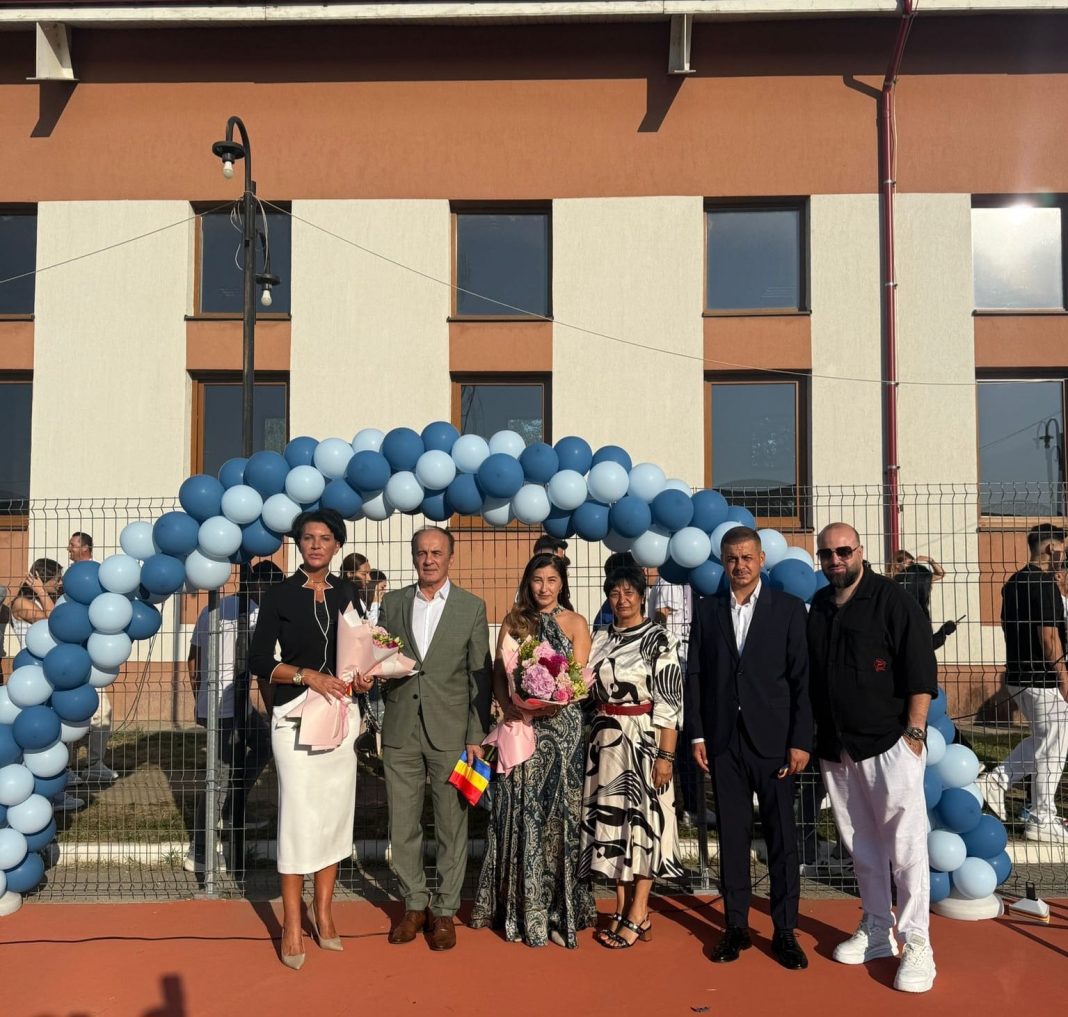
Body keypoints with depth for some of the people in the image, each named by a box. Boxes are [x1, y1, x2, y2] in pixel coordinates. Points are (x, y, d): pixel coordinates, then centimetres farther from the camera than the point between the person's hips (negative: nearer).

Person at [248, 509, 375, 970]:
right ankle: (292, 925, 8)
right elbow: (259, 660, -5)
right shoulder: (279, 595, -3)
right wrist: (308, 676, -16)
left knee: (335, 811, 8)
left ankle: (324, 911, 22)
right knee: (299, 814, -4)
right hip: (295, 714, -4)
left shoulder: (347, 593, 8)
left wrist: (362, 676, -3)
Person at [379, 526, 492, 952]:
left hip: (450, 732, -2)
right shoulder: (393, 602, 8)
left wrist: (477, 736, -4)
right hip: (401, 732, 2)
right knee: (402, 826, 9)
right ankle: (415, 904, 26)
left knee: (452, 826, 5)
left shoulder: (472, 607, 1)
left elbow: (480, 676, 0)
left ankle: (444, 910, 20)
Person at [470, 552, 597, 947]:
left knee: (557, 814, 1)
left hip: (561, 727, -2)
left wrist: (541, 706, -20)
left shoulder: (575, 623, 3)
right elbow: (498, 673, 6)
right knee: (519, 814, 4)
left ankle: (558, 910, 11)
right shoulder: (514, 620, 10)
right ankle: (520, 910, 16)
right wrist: (508, 707, -13)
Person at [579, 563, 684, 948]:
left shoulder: (659, 640, -7)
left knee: (642, 817, 0)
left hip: (644, 741, -5)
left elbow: (670, 703, -11)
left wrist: (666, 755, -16)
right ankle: (623, 909, 19)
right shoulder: (601, 639, 9)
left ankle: (638, 915, 10)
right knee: (611, 818, 7)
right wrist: (593, 741, 7)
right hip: (606, 741, 5)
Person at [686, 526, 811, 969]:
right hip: (724, 741, 2)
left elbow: (801, 679, -2)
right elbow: (695, 676, 7)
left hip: (772, 740, -2)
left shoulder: (788, 608, 1)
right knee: (732, 834, 9)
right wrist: (697, 735, 2)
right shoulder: (707, 610, 7)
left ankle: (785, 930, 16)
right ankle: (736, 926, 20)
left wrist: (801, 741, -7)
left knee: (782, 836, 5)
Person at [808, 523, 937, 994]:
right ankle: (877, 930, 26)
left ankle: (916, 944, 8)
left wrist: (914, 731, -13)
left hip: (888, 743, -5)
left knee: (904, 844, -2)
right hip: (835, 748, 5)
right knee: (861, 845, 13)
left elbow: (920, 671, -9)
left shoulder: (892, 600, -6)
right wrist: (814, 735, 12)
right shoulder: (818, 607, 9)